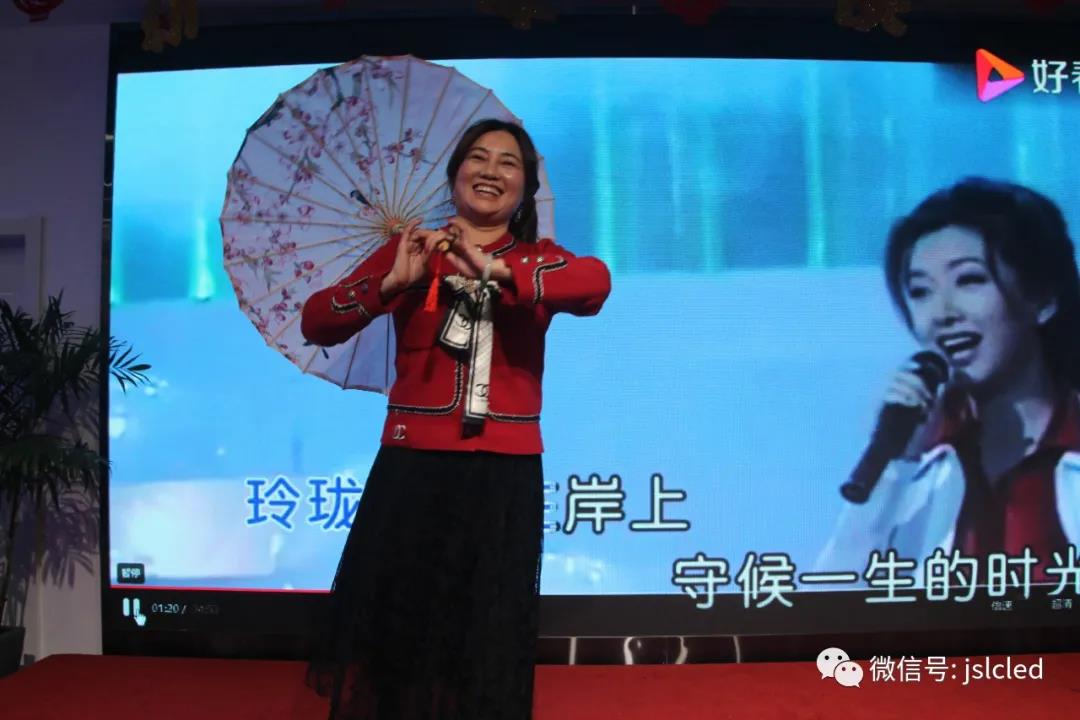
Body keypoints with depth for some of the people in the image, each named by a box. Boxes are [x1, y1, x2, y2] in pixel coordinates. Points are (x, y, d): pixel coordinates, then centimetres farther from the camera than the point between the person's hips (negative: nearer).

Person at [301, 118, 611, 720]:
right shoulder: (410, 250, 8)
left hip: (504, 472, 0)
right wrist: (391, 283, -17)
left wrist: (495, 272, -28)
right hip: (412, 465, 0)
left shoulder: (537, 261, 8)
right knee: (391, 621, 8)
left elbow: (596, 281, -16)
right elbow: (316, 324, -1)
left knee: (487, 636, 10)